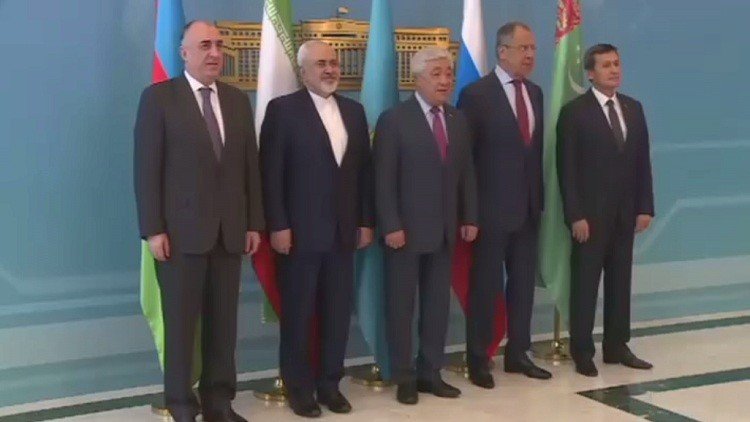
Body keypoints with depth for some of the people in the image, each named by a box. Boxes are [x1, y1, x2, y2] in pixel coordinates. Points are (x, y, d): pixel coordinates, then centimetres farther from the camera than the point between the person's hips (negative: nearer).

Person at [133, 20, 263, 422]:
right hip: (181, 231, -4)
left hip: (229, 231, 4)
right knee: (180, 322, 3)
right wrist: (153, 230, -12)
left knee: (223, 322, 8)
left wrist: (253, 223, 7)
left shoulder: (238, 100, 12)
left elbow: (250, 165, 12)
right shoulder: (159, 97, -2)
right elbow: (146, 168, -6)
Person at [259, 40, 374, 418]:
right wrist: (278, 226, -14)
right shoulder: (283, 109, -5)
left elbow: (364, 169, 12)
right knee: (298, 313, 5)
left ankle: (330, 383, 22)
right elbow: (270, 173, -8)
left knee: (338, 311, 9)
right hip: (300, 231, -5)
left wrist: (366, 221, 8)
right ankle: (299, 387, 18)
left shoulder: (354, 110, 11)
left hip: (343, 230, 5)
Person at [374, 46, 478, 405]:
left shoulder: (458, 121, 11)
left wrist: (469, 217, 5)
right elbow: (384, 179, -11)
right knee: (401, 304, 4)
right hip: (406, 229, -5)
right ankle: (404, 377, 13)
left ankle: (430, 372, 19)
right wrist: (391, 226, -17)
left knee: (438, 303, 9)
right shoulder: (394, 119, -7)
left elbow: (466, 173, 13)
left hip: (445, 229, 5)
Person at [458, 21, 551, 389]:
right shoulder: (477, 94, -8)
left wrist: (539, 195, 8)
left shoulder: (535, 93, 11)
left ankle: (517, 353, 23)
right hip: (492, 206, -6)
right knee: (486, 284, 2)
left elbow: (537, 148, 14)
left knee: (523, 282, 11)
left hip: (528, 205, 6)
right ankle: (478, 359, 13)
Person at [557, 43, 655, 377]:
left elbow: (642, 162, 10)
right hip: (590, 214, -5)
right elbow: (566, 169, -10)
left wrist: (645, 207, 3)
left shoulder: (634, 109, 10)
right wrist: (575, 215, -15)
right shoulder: (574, 112, -7)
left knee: (620, 281, 10)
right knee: (585, 283, 2)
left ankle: (617, 346, 20)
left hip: (625, 212, 5)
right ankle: (582, 352, 10)